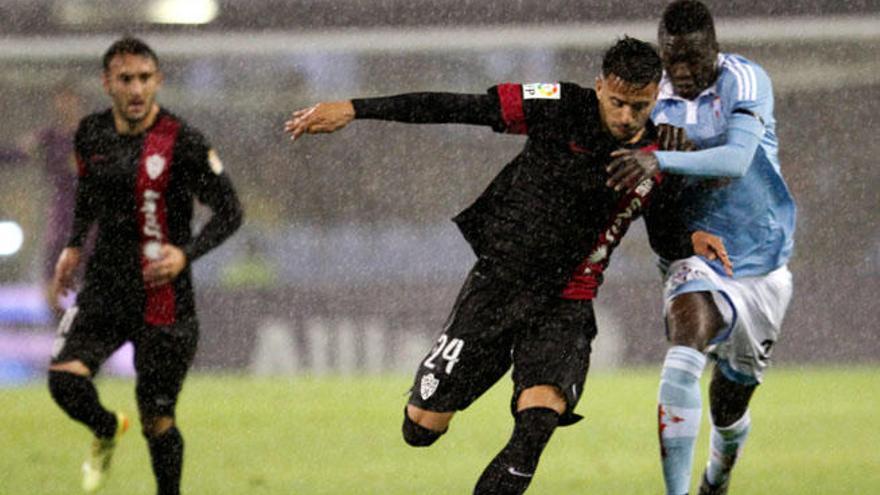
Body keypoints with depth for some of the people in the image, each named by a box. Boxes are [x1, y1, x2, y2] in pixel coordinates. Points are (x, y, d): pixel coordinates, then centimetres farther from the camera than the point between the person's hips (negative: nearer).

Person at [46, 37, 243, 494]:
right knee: (64, 379, -18)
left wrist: (186, 254, -22)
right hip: (104, 290, 4)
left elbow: (229, 211, -8)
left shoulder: (182, 142, -13)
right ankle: (107, 431, 16)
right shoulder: (92, 134, 3)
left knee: (157, 422, 1)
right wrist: (74, 245, 17)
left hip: (162, 298, -4)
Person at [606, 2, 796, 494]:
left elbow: (736, 159, -32)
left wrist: (660, 161, -44)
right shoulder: (658, 100, 0)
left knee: (729, 406, 14)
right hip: (698, 260, 1)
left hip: (761, 265, -1)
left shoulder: (745, 81, -15)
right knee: (683, 361, -30)